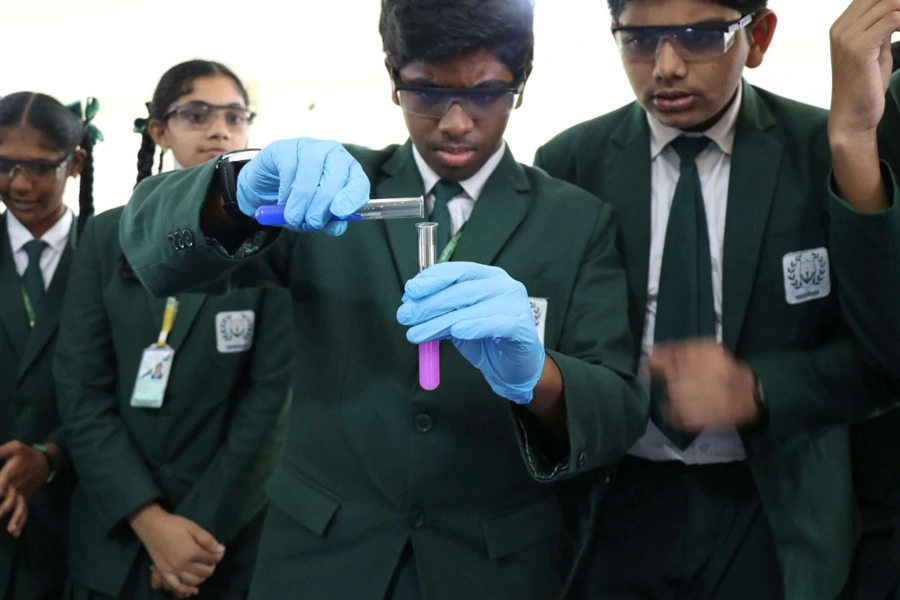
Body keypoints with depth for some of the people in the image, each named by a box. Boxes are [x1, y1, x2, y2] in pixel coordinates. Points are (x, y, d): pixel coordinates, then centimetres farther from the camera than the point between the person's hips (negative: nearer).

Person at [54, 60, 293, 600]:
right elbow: (80, 388, -2)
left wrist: (205, 529, -13)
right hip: (115, 534, 2)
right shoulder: (109, 236, 4)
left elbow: (272, 396, -8)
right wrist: (150, 520, -12)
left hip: (233, 534, -2)